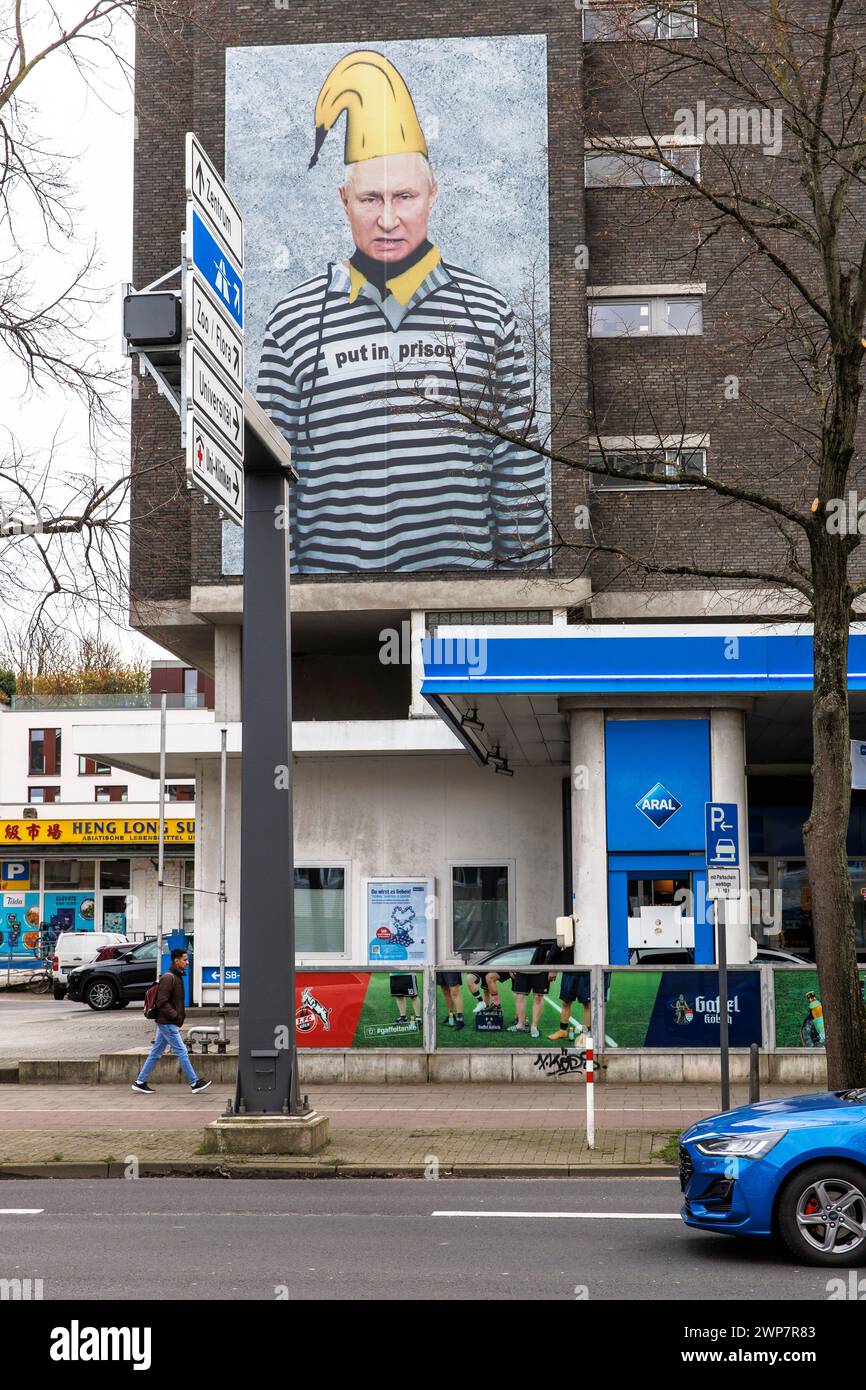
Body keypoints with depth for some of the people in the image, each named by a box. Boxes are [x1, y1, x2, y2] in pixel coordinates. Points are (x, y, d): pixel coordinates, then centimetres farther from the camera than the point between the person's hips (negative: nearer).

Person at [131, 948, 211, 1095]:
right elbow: (162, 1002, -21)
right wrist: (175, 1015, -18)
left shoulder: (176, 977, 16)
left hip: (165, 1023, 10)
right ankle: (194, 1083, -1)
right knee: (182, 1052, -5)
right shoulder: (168, 978, -16)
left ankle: (140, 1082, 14)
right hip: (168, 1023, -10)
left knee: (156, 1053, 11)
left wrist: (181, 1013, 13)